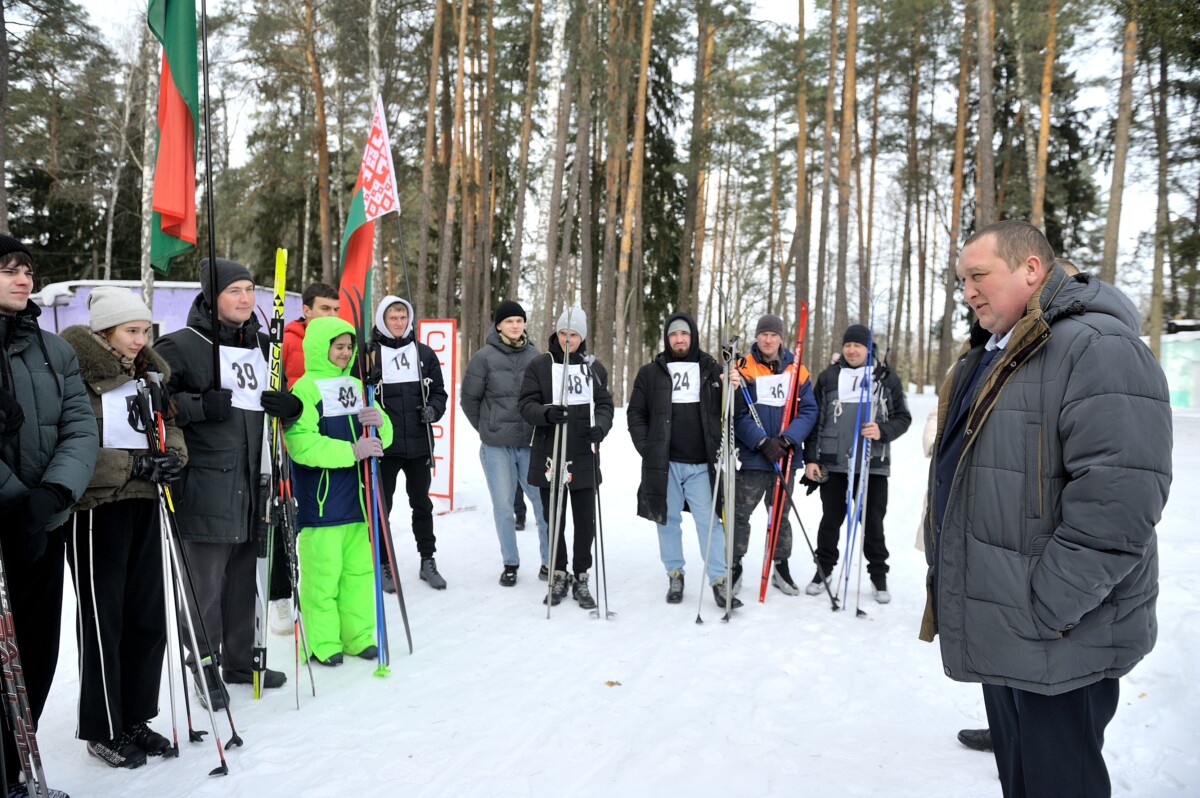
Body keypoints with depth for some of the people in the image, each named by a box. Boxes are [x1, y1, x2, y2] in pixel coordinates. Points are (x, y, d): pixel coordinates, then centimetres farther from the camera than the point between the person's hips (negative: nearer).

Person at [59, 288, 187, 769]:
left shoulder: (148, 374, 10)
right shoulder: (76, 376, -12)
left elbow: (170, 423, 17)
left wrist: (172, 455, -3)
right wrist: (134, 465, -22)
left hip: (144, 505, 7)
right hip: (96, 510, -7)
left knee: (148, 617, 11)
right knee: (102, 621, 4)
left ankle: (136, 719, 26)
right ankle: (103, 731, 18)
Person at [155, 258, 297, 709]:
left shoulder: (262, 346, 16)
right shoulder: (181, 345, -6)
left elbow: (282, 398, 27)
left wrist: (290, 405, 4)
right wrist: (201, 406, -23)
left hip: (252, 484, 7)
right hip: (205, 482, -6)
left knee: (244, 575, 15)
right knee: (205, 581, -1)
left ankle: (240, 660, 29)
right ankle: (205, 668, 15)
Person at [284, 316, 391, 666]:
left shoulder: (356, 386, 14)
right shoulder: (305, 389, -8)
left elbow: (381, 439, 16)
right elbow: (302, 444, -20)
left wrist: (380, 423, -7)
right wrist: (352, 451, -24)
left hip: (356, 498, 7)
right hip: (321, 502, -7)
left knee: (359, 568, 11)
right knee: (323, 573, -1)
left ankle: (358, 636, 22)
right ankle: (322, 642, 12)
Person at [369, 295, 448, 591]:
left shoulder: (424, 353, 6)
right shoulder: (370, 353, -2)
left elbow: (438, 391, 11)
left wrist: (433, 410, -7)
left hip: (419, 444, 3)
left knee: (422, 504, 13)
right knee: (382, 505, 7)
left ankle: (428, 561, 25)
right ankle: (383, 565, 20)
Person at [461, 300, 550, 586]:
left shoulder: (534, 355, 5)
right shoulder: (485, 356, -3)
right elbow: (469, 398, 3)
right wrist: (486, 428, 7)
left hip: (531, 444, 2)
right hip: (497, 447, -2)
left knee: (544, 501, 1)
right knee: (503, 506, 6)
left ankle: (550, 561, 15)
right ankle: (510, 563, 20)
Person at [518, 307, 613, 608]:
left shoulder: (594, 368, 8)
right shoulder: (539, 366, 2)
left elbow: (604, 405, 7)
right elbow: (527, 405, -3)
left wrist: (600, 426, -16)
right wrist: (546, 413, -26)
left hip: (584, 457, 1)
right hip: (549, 456, -1)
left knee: (585, 521, 5)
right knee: (554, 520, 8)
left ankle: (581, 578, 20)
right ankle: (559, 575, 24)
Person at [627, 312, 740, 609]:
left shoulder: (711, 370, 8)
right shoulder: (651, 373, 6)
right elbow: (636, 413, 7)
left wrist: (721, 447, -6)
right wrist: (646, 447, -3)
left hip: (702, 464, 0)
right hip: (664, 462, 1)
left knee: (709, 521, -1)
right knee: (669, 520, 8)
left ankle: (719, 580, 4)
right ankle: (674, 574, 21)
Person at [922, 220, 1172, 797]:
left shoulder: (1097, 347, -18)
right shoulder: (987, 355, 13)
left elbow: (1119, 498, -27)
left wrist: (1048, 609, -23)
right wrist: (945, 575, 18)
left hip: (1058, 643, -9)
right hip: (998, 628, 9)